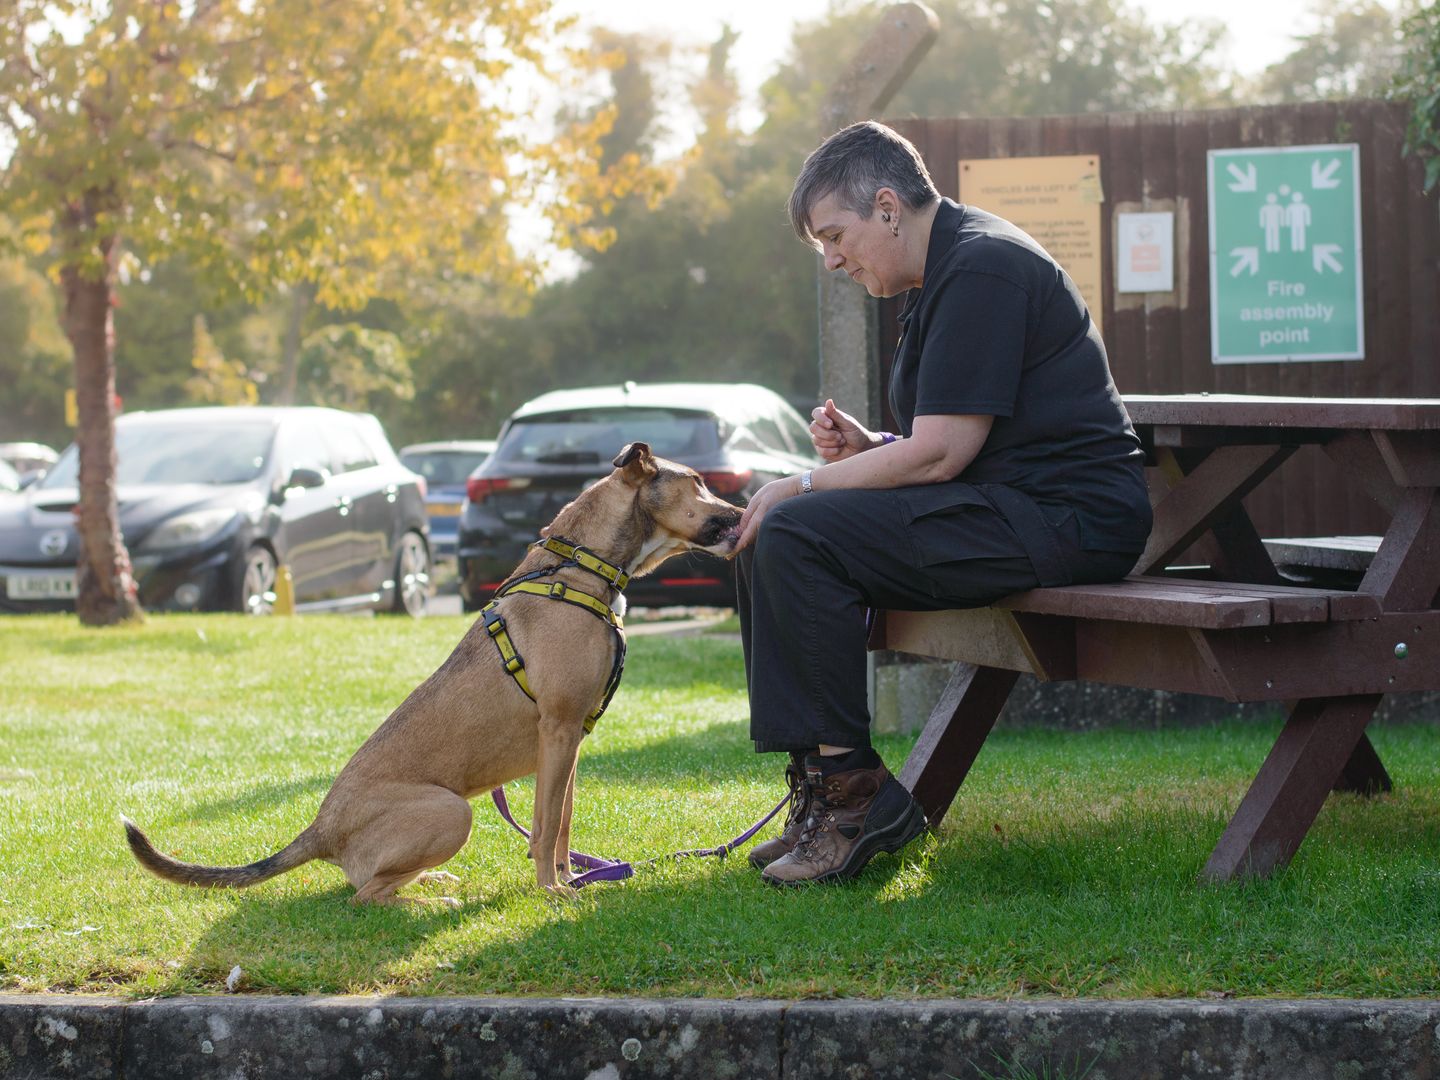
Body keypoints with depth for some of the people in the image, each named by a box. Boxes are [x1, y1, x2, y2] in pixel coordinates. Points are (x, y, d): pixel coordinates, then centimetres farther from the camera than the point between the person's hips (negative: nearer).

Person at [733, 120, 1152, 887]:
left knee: (795, 536, -22)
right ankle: (820, 790, 2)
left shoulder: (979, 270, -14)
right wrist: (867, 447, 6)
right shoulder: (948, 271, 19)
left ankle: (851, 790, -15)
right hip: (1016, 511, 11)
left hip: (1063, 519, -11)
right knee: (765, 540, 6)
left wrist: (803, 487, -10)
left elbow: (940, 452, -20)